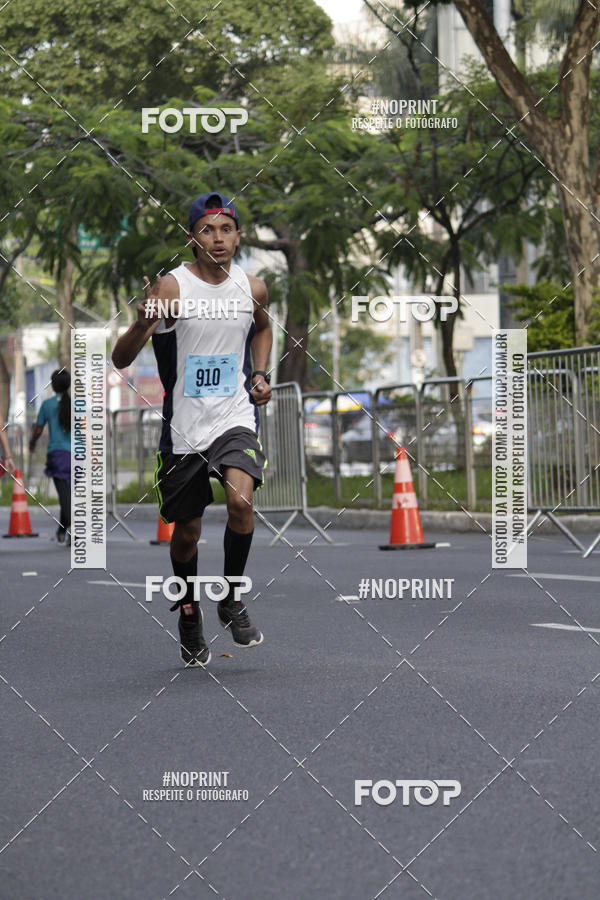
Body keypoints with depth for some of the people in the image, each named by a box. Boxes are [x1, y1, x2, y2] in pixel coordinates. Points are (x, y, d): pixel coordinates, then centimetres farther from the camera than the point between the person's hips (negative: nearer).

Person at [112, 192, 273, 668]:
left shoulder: (252, 288, 2)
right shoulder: (171, 286, -11)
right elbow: (121, 360, -15)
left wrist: (260, 374, 10)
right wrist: (143, 323, -35)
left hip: (235, 418, 1)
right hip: (184, 426, -1)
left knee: (241, 499, -24)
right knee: (186, 530, 10)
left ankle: (231, 599, -2)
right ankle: (189, 612, 37)